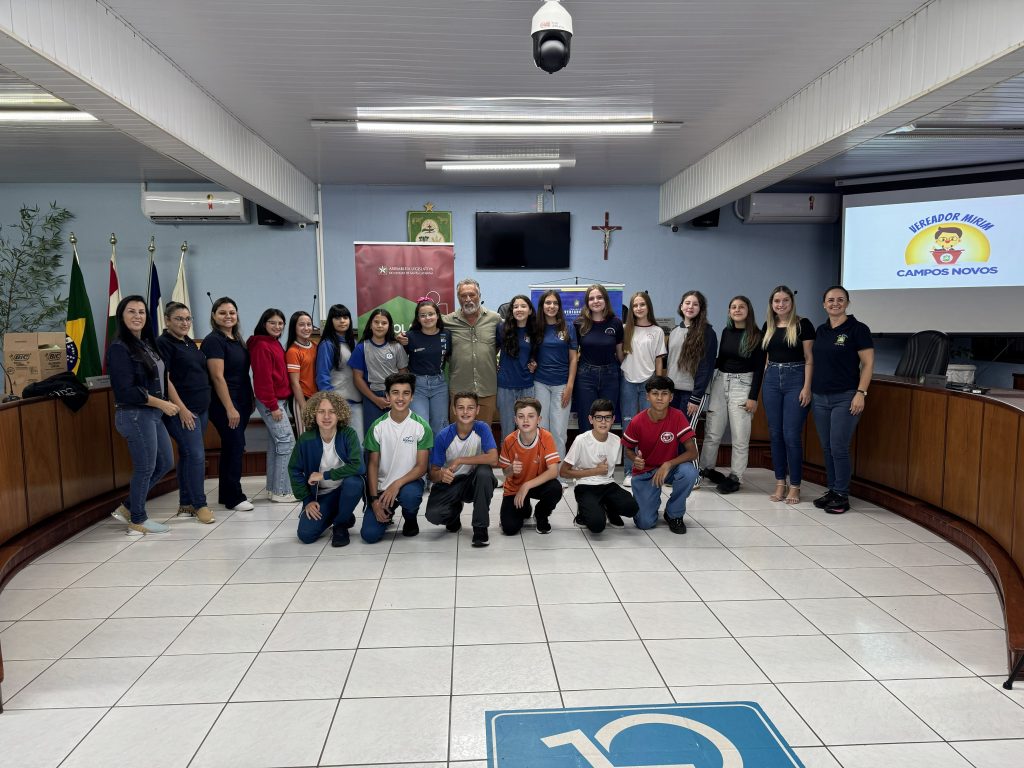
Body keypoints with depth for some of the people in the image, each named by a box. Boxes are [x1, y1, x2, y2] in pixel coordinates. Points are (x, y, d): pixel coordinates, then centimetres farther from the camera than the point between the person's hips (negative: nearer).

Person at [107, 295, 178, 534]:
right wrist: (162, 403, -14)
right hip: (134, 415, -9)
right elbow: (127, 390, -19)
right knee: (145, 468, 2)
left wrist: (167, 402, 7)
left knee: (165, 463, 16)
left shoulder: (147, 344, 11)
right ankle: (138, 522, 20)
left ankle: (128, 507, 29)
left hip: (153, 414, 9)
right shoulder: (119, 348, -14)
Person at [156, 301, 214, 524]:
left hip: (201, 407, 8)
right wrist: (181, 408, -18)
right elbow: (165, 379, -14)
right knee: (196, 455, -10)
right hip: (183, 410, -8)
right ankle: (200, 504, -2)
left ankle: (185, 503, 18)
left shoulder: (190, 343, 16)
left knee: (187, 455, 12)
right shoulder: (163, 343, -8)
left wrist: (204, 404, 16)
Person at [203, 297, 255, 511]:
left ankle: (227, 494, 22)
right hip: (224, 403, -8)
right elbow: (218, 377, -17)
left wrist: (250, 399, 14)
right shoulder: (214, 340, -11)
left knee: (231, 447, 13)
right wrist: (230, 408, -19)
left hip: (242, 402, 8)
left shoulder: (237, 339, 13)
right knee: (236, 446, -6)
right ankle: (234, 497, 4)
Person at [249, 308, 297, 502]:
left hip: (279, 400, 10)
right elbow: (264, 378, -17)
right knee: (287, 441, -11)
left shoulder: (275, 343, 15)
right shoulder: (261, 345, -12)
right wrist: (273, 406, -19)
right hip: (270, 402, -10)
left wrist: (280, 402, 12)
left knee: (276, 443, 12)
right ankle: (282, 491, -7)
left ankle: (273, 488, 20)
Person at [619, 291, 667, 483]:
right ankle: (629, 471, 7)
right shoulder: (627, 330, 6)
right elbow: (620, 355, 10)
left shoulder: (657, 332, 5)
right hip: (628, 382, 1)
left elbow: (659, 361, 6)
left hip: (648, 382, 0)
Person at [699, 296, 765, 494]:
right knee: (712, 432, 8)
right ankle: (706, 468, 24)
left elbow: (759, 368, -7)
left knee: (740, 436, 0)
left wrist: (753, 397, -11)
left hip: (743, 385, -4)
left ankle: (735, 477, 9)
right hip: (720, 381, 4)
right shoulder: (726, 332, 9)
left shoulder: (757, 335, -4)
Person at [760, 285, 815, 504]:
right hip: (772, 381, 5)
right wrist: (767, 378, 13)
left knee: (792, 435, -5)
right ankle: (780, 483, 16)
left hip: (795, 380, -5)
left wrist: (807, 387, -13)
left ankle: (795, 486, 6)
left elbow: (809, 359, -6)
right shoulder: (768, 326, 10)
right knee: (775, 434, 6)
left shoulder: (803, 324, -4)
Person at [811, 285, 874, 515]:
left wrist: (861, 393, -16)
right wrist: (810, 388, 12)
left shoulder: (857, 329, -6)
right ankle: (832, 491, 21)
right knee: (827, 448, 10)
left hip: (845, 398, -6)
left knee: (839, 448, -6)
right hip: (820, 398, 6)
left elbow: (868, 364, -8)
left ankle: (842, 496, 6)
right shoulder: (821, 330, 12)